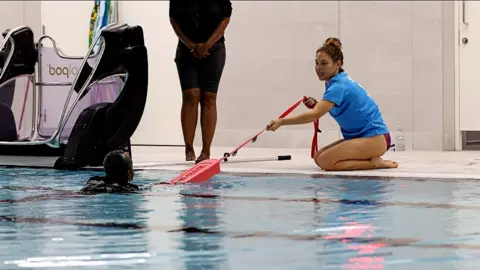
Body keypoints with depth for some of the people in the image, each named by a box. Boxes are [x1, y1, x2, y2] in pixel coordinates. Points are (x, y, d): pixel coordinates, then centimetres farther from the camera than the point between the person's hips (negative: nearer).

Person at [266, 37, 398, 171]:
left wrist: (281, 122, -29)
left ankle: (375, 162, -12)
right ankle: (372, 159, 5)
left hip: (375, 138, -10)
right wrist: (317, 104, 0)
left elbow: (314, 115, -29)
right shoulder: (340, 81, 10)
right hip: (360, 136, 10)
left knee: (326, 161, -22)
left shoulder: (339, 86, -20)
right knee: (318, 157, 1)